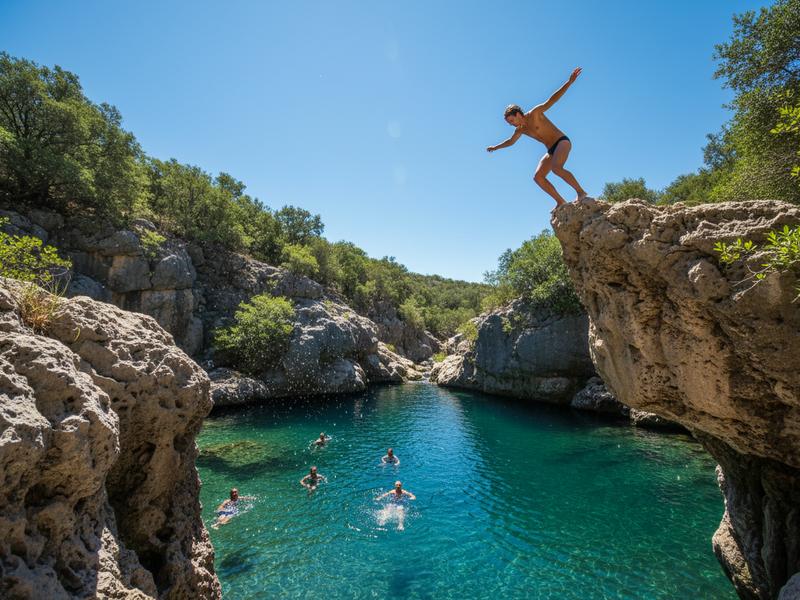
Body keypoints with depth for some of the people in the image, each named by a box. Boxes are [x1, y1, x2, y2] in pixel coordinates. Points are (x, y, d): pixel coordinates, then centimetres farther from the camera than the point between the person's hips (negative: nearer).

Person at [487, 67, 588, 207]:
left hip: (562, 142, -7)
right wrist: (496, 147, 43)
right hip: (551, 150, 7)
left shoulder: (535, 113, -7)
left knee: (556, 168, -33)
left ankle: (581, 192, -23)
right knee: (538, 177, -7)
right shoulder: (520, 130, 12)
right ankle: (561, 202, -7)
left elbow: (551, 100, -16)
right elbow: (511, 141, 32)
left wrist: (569, 82, -26)